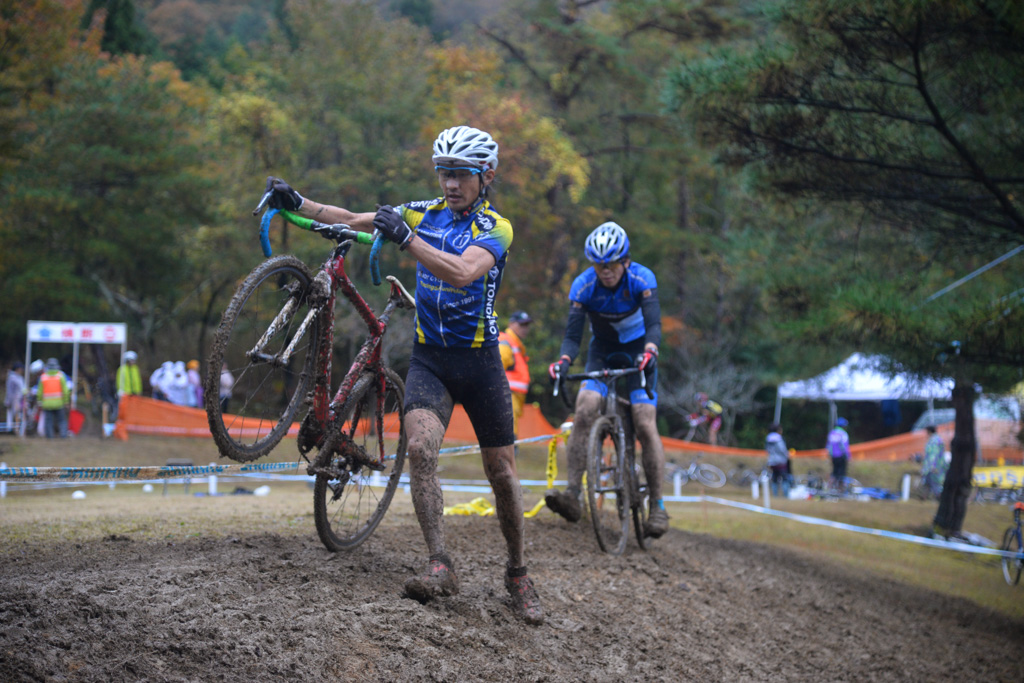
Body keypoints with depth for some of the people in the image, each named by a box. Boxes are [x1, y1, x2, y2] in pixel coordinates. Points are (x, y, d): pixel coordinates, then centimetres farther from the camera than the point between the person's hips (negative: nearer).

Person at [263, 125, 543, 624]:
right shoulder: (425, 213, 4)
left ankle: (517, 574, 21)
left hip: (479, 359, -2)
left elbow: (462, 272, -30)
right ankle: (440, 566, -23)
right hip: (429, 358, 2)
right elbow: (352, 221, 3)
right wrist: (298, 203, -12)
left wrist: (406, 239, -40)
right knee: (420, 449, -23)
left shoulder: (495, 228, -10)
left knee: (502, 472, 3)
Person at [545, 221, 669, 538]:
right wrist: (563, 360, -43)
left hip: (637, 352, -2)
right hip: (602, 351, 2)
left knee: (645, 424, -14)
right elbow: (573, 333, -23)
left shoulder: (641, 279, -23)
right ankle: (573, 495, -24)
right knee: (584, 411, -21)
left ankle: (657, 506, -5)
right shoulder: (583, 285, -19)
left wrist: (649, 351, -54)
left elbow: (654, 324, -33)